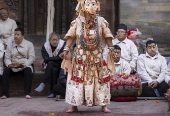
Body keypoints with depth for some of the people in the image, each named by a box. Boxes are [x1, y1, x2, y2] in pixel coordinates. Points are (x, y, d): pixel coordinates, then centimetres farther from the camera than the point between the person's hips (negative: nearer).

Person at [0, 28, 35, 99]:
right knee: (6, 71, -28)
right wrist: (9, 64, -19)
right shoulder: (10, 44, 10)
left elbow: (31, 58, -3)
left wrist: (23, 64, -20)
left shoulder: (29, 44, 3)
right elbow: (7, 58, 5)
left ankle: (27, 94, -36)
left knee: (28, 70, -35)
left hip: (25, 66, -2)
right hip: (12, 66, 2)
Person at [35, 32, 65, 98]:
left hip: (60, 66, -3)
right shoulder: (45, 46, -1)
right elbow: (45, 58, -11)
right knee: (54, 70, -31)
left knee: (50, 63, -31)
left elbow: (58, 58, -19)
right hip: (50, 66, 3)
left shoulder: (63, 44, -12)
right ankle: (53, 92, -31)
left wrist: (48, 59, -12)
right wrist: (53, 59, -26)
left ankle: (43, 84, -32)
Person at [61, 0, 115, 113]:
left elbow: (107, 36, 7)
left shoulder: (101, 21, 4)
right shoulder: (77, 22, 3)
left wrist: (111, 48, 1)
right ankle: (74, 106, 6)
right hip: (81, 56, 0)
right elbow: (71, 36, 3)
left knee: (101, 80, 0)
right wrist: (67, 48, -3)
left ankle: (103, 105, 8)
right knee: (77, 79, -1)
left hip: (97, 56, 1)